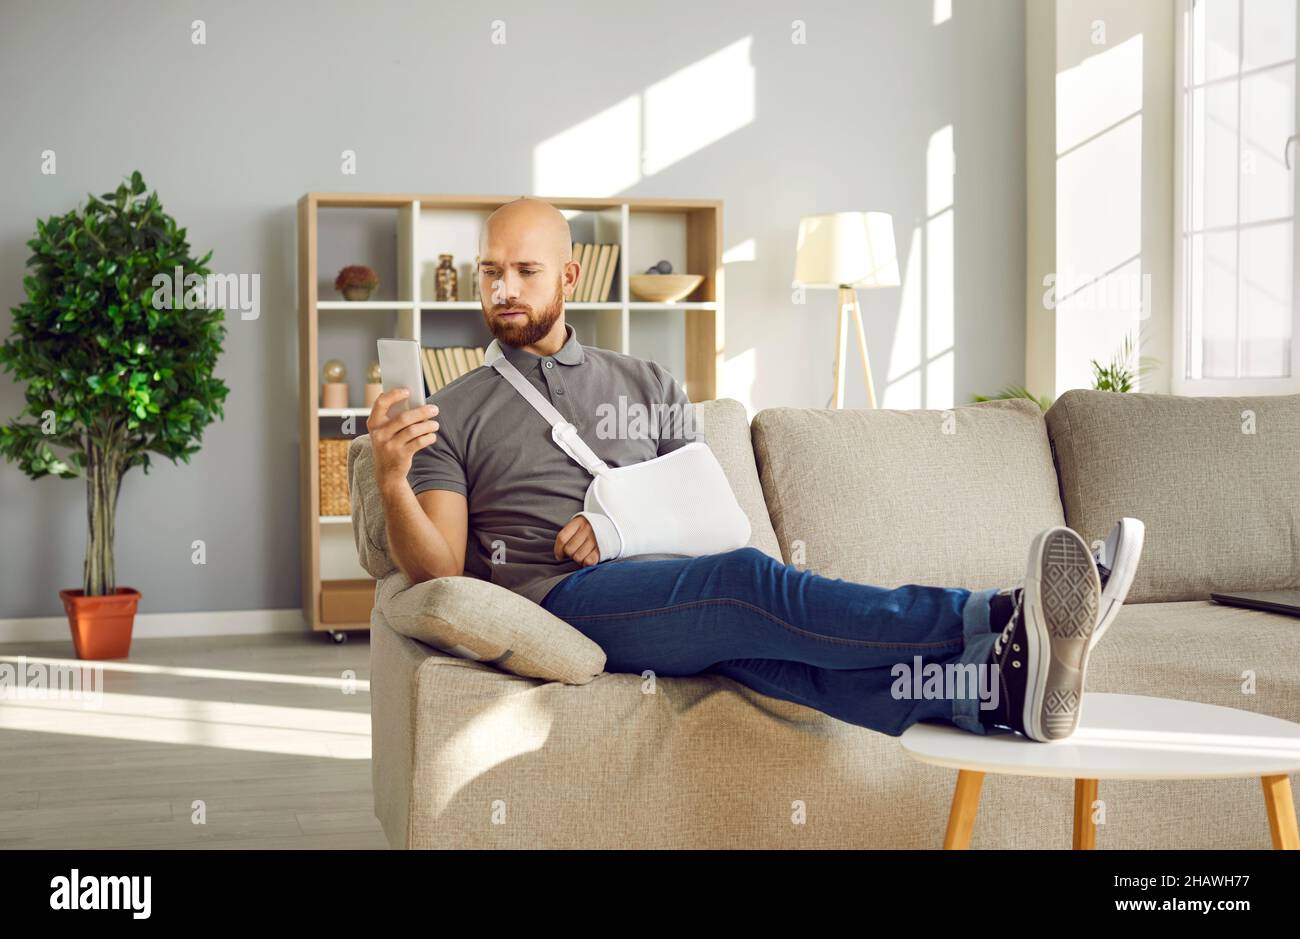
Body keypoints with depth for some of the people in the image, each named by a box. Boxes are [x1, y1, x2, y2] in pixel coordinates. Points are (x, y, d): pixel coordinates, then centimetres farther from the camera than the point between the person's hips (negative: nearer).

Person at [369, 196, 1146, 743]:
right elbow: (439, 571, 4)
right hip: (559, 599, -3)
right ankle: (999, 619, -49)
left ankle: (998, 688, -58)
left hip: (673, 598, 3)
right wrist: (391, 478, -16)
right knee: (750, 582, -33)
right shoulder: (454, 414, 14)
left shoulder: (649, 386, 23)